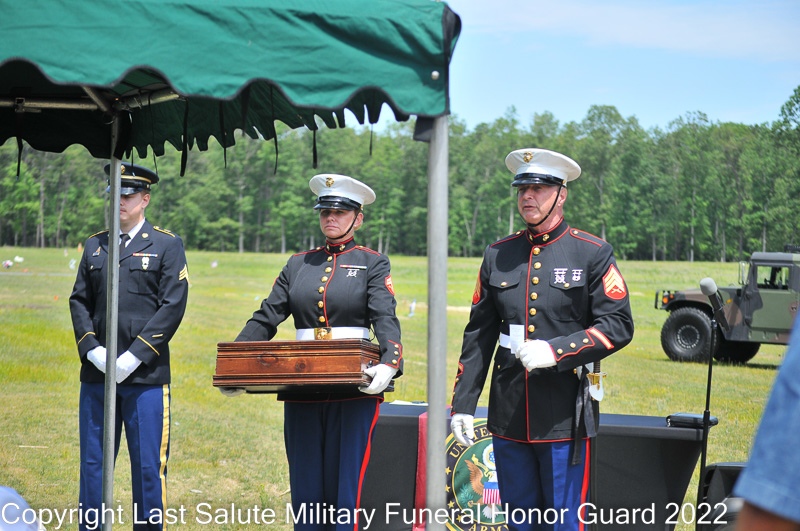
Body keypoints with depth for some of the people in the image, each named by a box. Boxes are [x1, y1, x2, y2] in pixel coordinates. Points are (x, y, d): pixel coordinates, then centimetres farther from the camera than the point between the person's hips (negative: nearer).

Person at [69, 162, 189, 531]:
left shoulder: (168, 245, 2)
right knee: (93, 463, 8)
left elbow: (172, 307, -6)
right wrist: (93, 350, -5)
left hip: (145, 375, -4)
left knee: (148, 465, 0)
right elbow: (79, 301, 11)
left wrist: (134, 356, -13)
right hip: (96, 374, 4)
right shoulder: (95, 245, 14)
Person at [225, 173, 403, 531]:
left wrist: (389, 364, -30)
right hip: (302, 392, 4)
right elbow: (265, 319, 8)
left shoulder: (373, 264, 4)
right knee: (305, 492, 7)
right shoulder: (298, 265, 15)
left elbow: (386, 320, -10)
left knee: (346, 492, -3)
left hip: (354, 391, -4)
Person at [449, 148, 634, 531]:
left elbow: (618, 326, -7)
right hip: (508, 415, 4)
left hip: (565, 417, -4)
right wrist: (461, 404, 7)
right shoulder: (498, 255, 9)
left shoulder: (593, 253, -2)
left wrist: (555, 351, -19)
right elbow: (478, 336, 11)